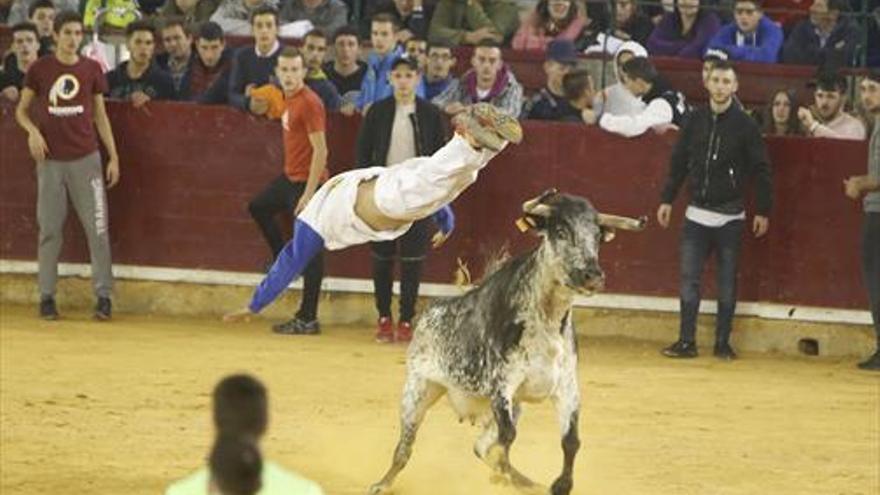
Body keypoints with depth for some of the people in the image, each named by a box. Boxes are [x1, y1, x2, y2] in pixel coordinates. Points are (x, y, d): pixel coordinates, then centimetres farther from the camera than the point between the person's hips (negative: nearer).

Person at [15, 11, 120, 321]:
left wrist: (113, 157, 6)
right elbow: (21, 110, 9)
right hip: (50, 161, 0)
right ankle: (46, 297, 9)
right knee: (49, 230, 3)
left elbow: (100, 116, 11)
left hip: (86, 159, 0)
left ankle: (103, 296, -1)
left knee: (97, 229, -4)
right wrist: (32, 131, -12)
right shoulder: (40, 69, 2)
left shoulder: (91, 69, 5)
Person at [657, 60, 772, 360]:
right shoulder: (695, 121, 3)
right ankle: (686, 341, 3)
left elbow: (761, 170, -3)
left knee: (727, 283, 4)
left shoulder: (744, 125, -6)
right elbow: (678, 162, 11)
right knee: (689, 279, -1)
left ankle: (723, 342, 11)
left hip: (730, 216, -2)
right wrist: (667, 199, 9)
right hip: (697, 213, 2)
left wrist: (763, 211, -4)